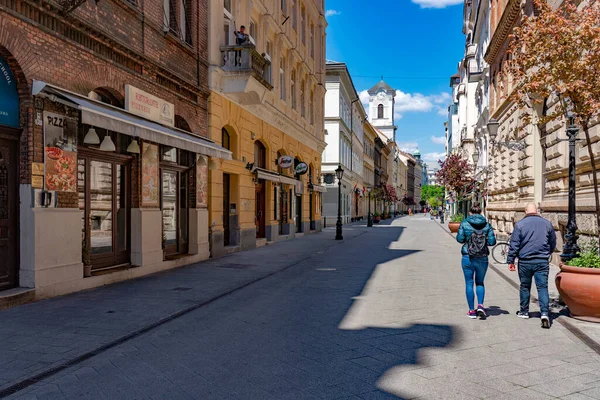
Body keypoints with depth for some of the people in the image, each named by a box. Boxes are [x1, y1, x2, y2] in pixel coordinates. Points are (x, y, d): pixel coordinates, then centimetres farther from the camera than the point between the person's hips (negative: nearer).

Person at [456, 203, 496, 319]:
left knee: (469, 283, 7)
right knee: (480, 282, 17)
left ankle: (472, 310, 9)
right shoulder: (487, 224, 0)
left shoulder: (464, 223, -6)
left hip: (468, 257, -2)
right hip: (482, 258, 2)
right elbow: (492, 241, -4)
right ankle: (480, 305, -1)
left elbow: (460, 239, -7)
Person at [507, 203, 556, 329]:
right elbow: (553, 244, 16)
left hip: (525, 262, -1)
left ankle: (524, 311, 24)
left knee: (525, 287, 13)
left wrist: (510, 260, 1)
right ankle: (544, 313, -13)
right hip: (542, 262, 1)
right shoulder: (547, 223, 5)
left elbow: (514, 244, -5)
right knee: (543, 287, 1)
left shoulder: (520, 224, -4)